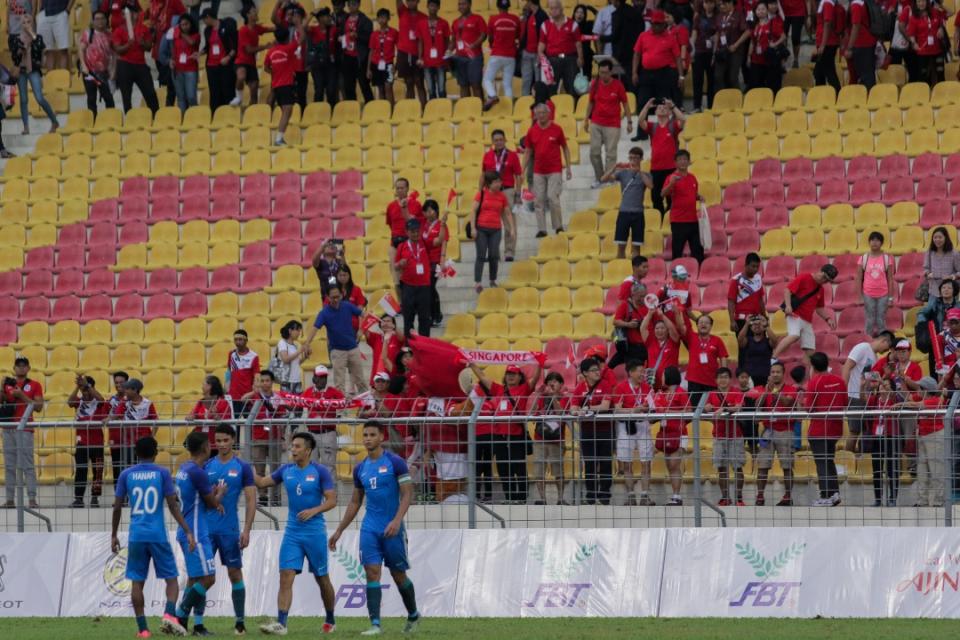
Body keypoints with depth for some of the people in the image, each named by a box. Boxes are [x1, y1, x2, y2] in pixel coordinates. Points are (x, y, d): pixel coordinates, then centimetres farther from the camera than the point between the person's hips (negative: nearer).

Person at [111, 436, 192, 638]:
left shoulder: (126, 475, 5)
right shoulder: (162, 473, 0)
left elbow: (117, 507, 6)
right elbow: (173, 505, -4)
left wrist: (114, 535, 17)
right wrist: (188, 532, -2)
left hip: (136, 536, 1)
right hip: (158, 536, -1)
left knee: (137, 582, 6)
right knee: (171, 578, 7)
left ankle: (142, 628, 0)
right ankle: (169, 614, -16)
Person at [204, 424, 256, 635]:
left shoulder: (243, 467, 0)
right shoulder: (206, 466, 6)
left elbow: (251, 501, -1)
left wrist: (246, 530, -9)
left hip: (229, 530, -2)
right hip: (206, 528, 2)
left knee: (235, 574, 3)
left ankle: (240, 621, 10)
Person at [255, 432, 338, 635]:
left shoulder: (320, 472, -7)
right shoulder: (286, 470, 6)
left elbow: (332, 500, -10)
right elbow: (262, 483, 15)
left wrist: (313, 511, -25)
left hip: (314, 533, -3)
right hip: (292, 533, 3)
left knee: (322, 579, 9)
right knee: (286, 577, -11)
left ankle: (330, 621, 28)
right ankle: (281, 624, -18)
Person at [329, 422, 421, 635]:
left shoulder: (395, 463, -7)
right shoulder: (360, 469, 10)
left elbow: (407, 494, -11)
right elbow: (355, 503, 18)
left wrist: (397, 520, -25)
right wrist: (339, 531, 16)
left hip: (392, 529, -4)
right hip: (370, 528, 4)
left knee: (398, 575, 7)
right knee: (372, 573, -8)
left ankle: (413, 615, 29)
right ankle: (375, 624, -11)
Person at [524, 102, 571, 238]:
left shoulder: (556, 129, -2)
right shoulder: (532, 131, 4)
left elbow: (565, 148, 5)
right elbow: (527, 152, 10)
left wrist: (568, 168, 1)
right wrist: (523, 171, 5)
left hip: (554, 171, -3)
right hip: (538, 172, 3)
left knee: (552, 197, -11)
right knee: (539, 200, 0)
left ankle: (559, 226, 4)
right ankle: (541, 230, 5)